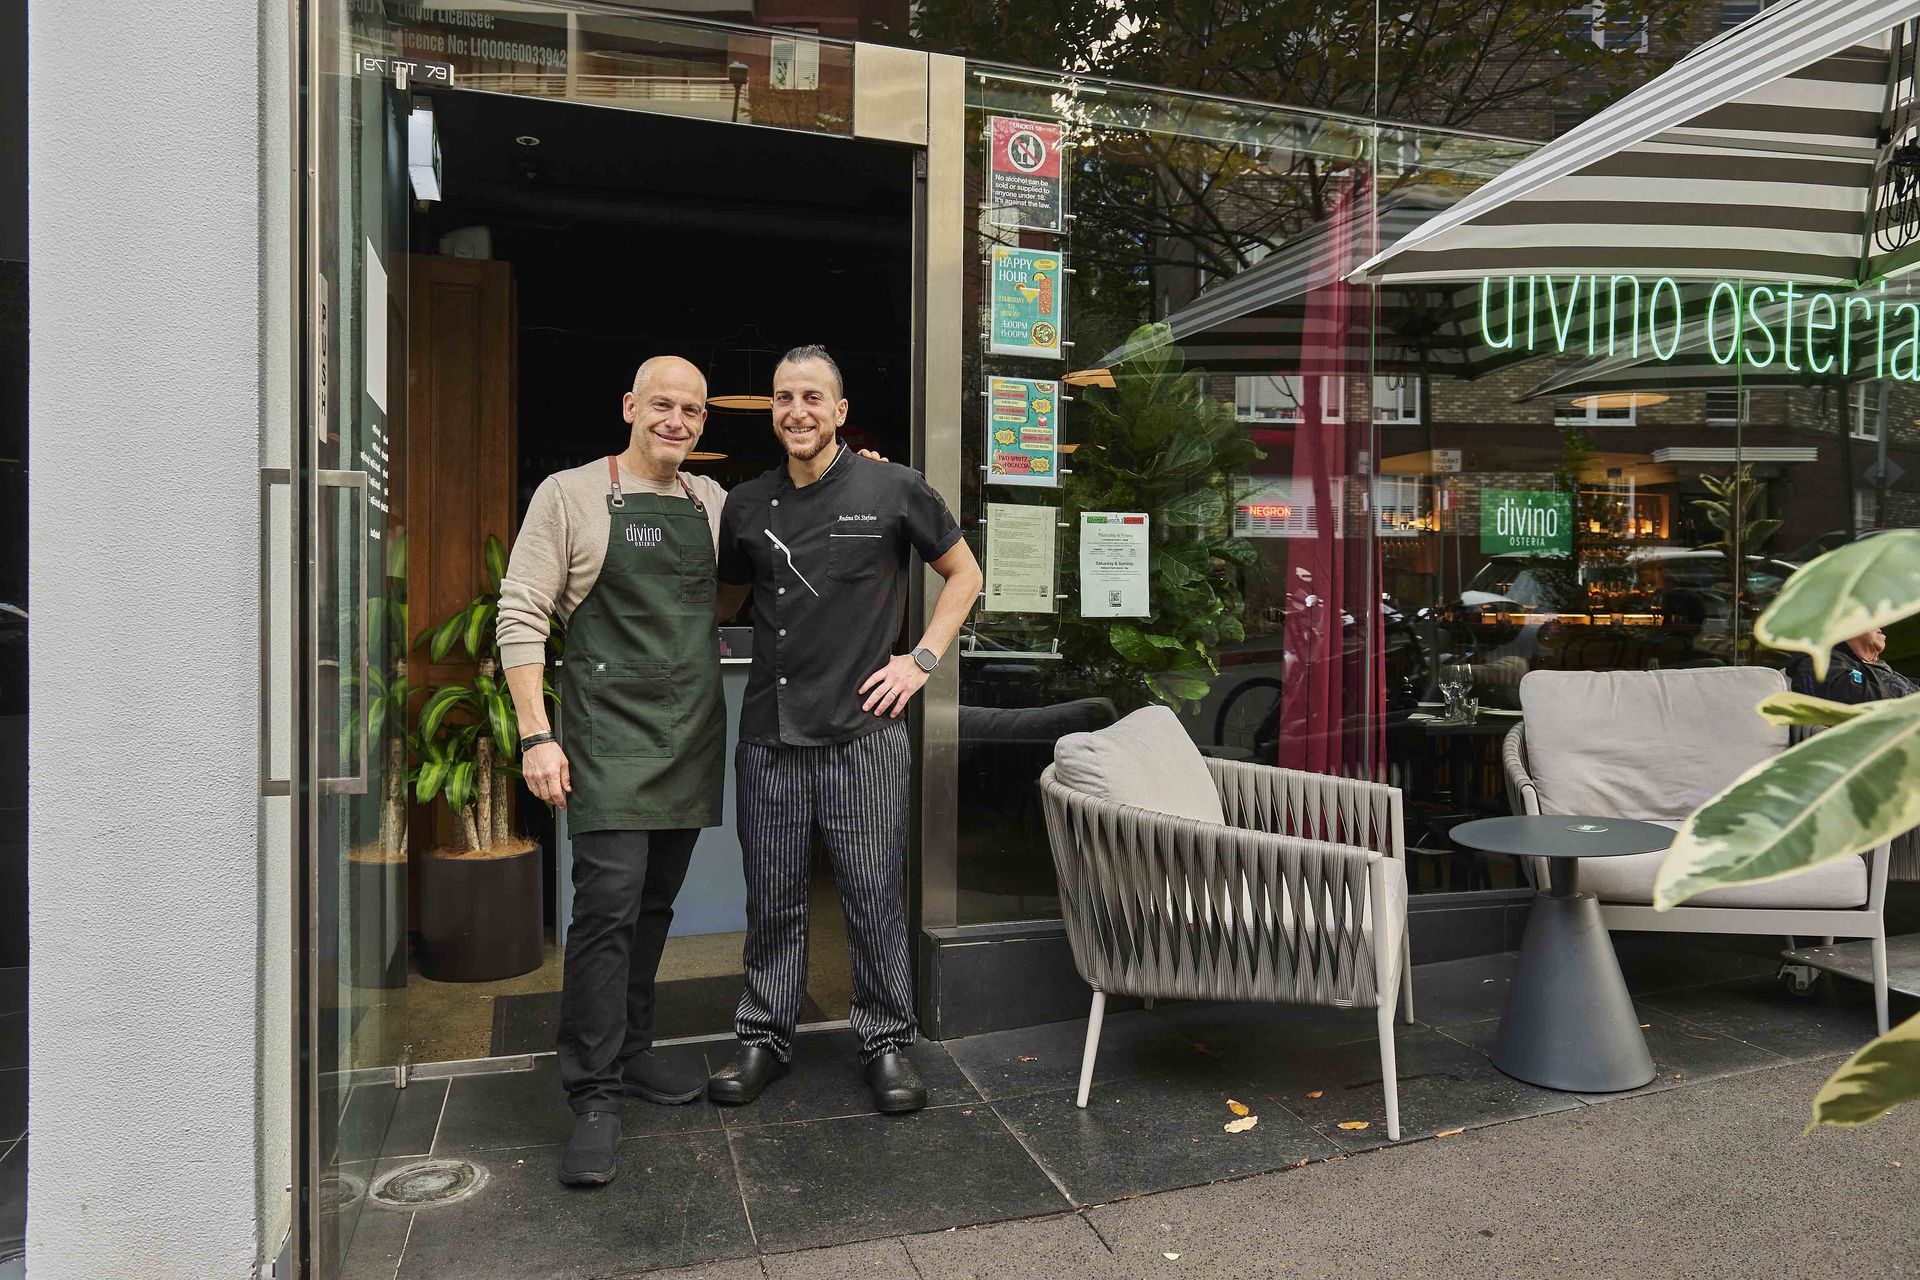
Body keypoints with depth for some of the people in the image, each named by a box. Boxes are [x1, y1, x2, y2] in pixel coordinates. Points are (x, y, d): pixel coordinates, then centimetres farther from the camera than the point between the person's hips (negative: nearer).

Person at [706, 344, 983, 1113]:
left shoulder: (892, 489, 0)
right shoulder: (747, 506, 10)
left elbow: (964, 573, 9)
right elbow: (723, 599, 25)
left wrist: (922, 659, 0)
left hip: (862, 731, -3)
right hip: (769, 733, 3)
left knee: (875, 896, 4)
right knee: (773, 899, 12)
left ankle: (887, 1043, 21)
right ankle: (764, 1040, 27)